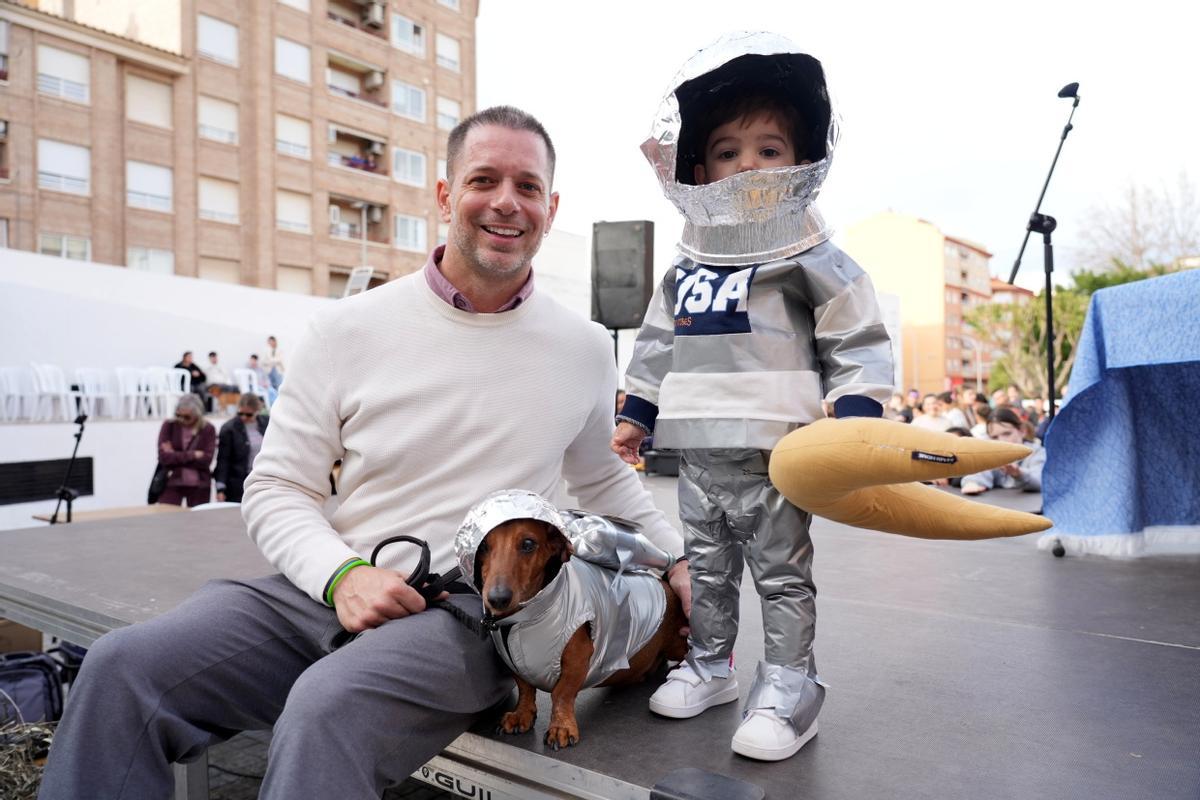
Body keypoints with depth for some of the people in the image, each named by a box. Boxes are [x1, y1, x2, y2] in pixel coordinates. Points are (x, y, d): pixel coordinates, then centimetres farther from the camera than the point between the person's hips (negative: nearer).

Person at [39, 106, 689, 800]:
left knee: (327, 705, -32)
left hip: (475, 612, -1)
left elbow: (601, 476, 25)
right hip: (326, 592, 2)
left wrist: (677, 556, 15)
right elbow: (277, 488, 3)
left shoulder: (586, 350, 6)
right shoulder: (349, 329, 2)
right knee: (122, 668, -19)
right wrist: (342, 573, -15)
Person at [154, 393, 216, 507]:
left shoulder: (207, 429, -3)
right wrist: (193, 455, -13)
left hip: (199, 486, 0)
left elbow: (206, 459, -11)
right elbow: (164, 457, -11)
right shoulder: (169, 426, -1)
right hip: (171, 483, 0)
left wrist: (175, 456, -11)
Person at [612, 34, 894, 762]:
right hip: (700, 454, 6)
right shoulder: (685, 268, 12)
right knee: (707, 571, 17)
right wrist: (636, 415, 18)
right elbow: (658, 344, 19)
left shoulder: (813, 258, -5)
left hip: (773, 454, -5)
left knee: (783, 575, 6)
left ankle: (789, 689, 19)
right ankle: (709, 666, 34)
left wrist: (853, 419, -16)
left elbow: (861, 343, -6)